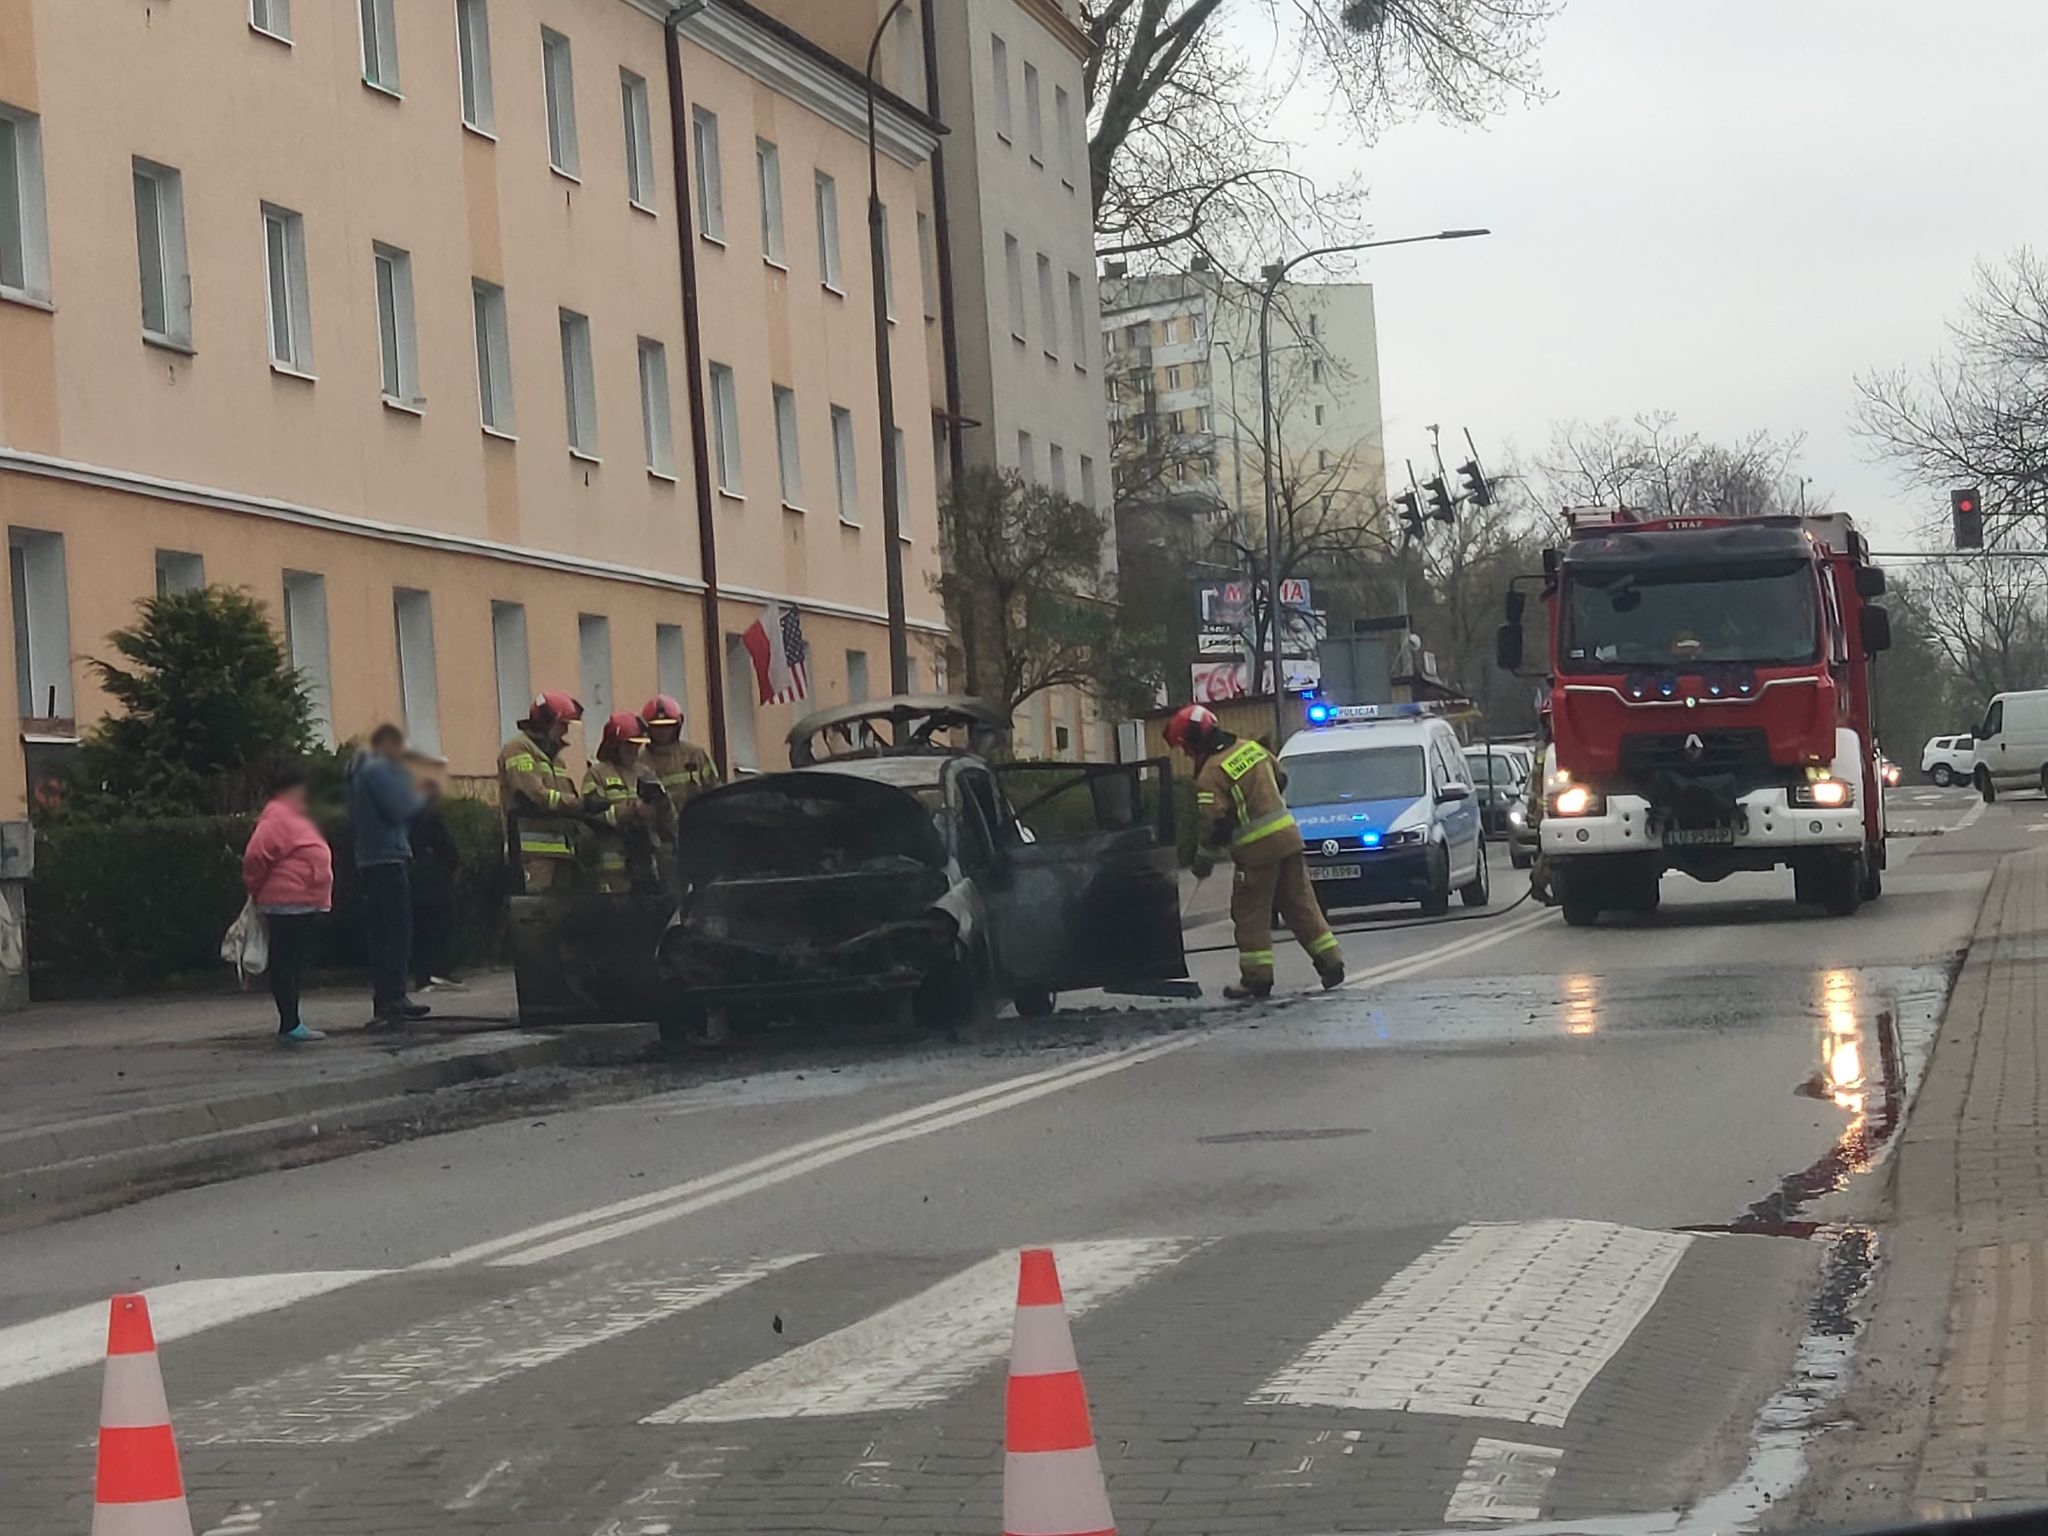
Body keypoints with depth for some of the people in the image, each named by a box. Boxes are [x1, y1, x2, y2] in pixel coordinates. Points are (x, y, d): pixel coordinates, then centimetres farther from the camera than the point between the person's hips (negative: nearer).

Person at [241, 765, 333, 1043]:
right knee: (285, 964, -7)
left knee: (296, 965, 12)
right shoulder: (276, 818, -12)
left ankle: (292, 1024, 17)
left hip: (307, 904, 10)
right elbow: (255, 857, -19)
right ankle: (289, 1026, -6)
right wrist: (257, 891, -5)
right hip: (288, 904, -10)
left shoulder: (295, 818, 20)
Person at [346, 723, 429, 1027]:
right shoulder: (379, 769, -11)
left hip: (369, 861, 10)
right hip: (387, 857, -10)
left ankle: (389, 1000, 16)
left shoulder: (360, 771, 20)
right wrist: (419, 796, 0)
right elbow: (400, 808, -20)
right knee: (396, 932, -10)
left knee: (380, 934, 12)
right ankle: (390, 1001, -13)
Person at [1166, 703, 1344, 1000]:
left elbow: (1213, 825, -16)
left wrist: (1203, 862, -3)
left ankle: (1257, 977, 3)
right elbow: (1280, 781, 22)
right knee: (1301, 904, 13)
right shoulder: (1252, 749, 9)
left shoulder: (1211, 774, -15)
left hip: (1257, 849, -7)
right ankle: (1331, 962, 12)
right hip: (1288, 836, 7)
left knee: (1251, 914, 3)